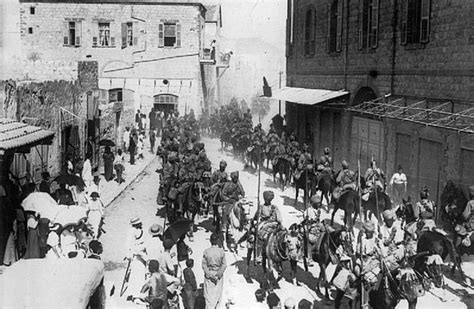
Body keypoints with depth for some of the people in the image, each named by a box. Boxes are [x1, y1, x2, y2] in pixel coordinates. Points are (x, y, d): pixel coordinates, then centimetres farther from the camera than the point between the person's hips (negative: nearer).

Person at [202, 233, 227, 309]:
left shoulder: (206, 251, -12)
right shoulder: (221, 251, -13)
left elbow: (204, 265, -10)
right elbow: (224, 265, -11)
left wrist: (209, 274, -8)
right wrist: (219, 274, -7)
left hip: (208, 275, 0)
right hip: (218, 274, 0)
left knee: (209, 294, 8)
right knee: (217, 293, 17)